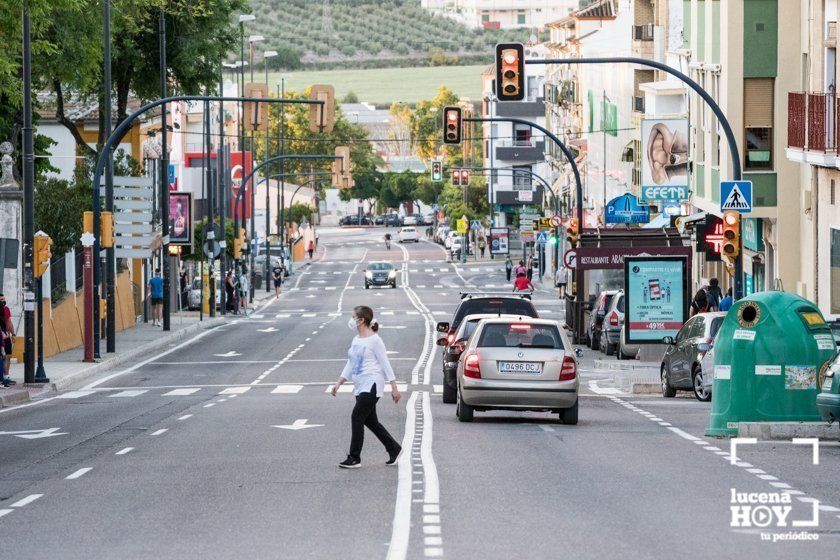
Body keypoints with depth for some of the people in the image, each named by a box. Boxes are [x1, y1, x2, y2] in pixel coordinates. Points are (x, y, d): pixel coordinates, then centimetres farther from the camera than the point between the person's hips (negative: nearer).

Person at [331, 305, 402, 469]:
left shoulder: (374, 340, -10)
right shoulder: (356, 340, 14)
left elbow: (385, 364, -9)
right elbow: (350, 364, 21)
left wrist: (394, 386, -11)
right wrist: (339, 383, 16)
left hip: (372, 384, -9)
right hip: (361, 386, 9)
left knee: (357, 418, -13)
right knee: (370, 421, 10)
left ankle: (354, 458, -11)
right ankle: (393, 448, 23)